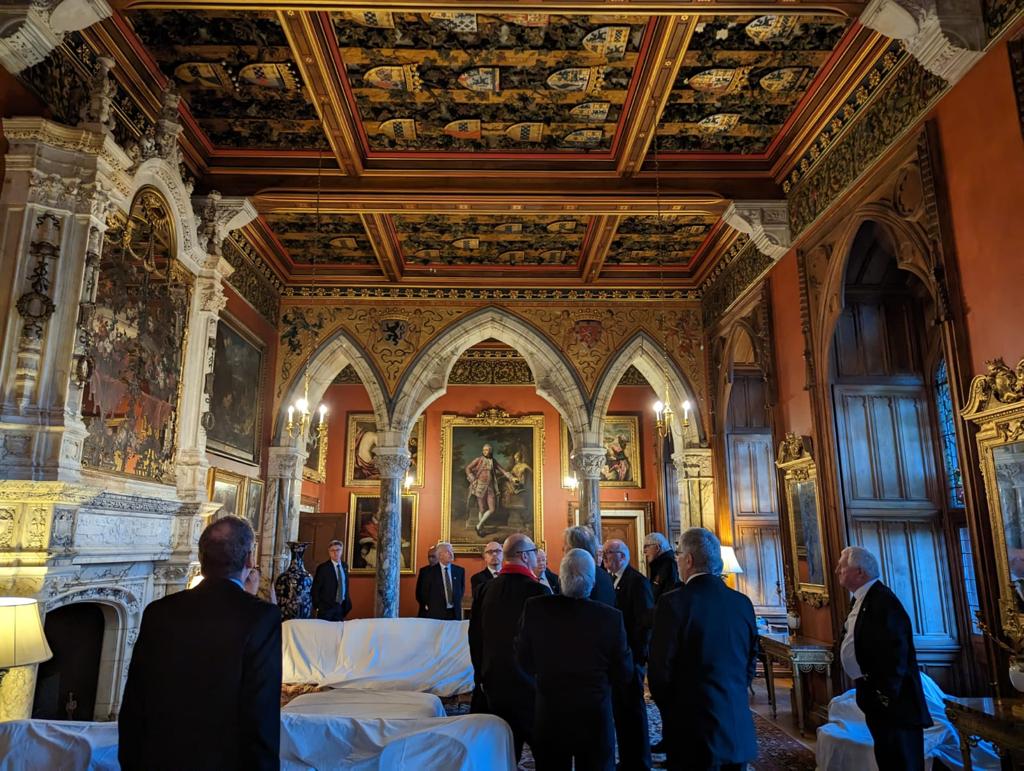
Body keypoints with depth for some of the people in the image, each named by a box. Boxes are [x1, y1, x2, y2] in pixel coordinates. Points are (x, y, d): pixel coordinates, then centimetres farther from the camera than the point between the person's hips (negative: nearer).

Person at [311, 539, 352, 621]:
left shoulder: (345, 566, 8)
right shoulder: (323, 568, -9)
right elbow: (315, 589, -7)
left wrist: (347, 603, 10)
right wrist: (317, 607, -8)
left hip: (341, 606, 5)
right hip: (326, 607, -5)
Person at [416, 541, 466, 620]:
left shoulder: (460, 570, 7)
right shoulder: (429, 571, -3)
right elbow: (421, 592, 3)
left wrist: (457, 603, 11)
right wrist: (427, 606, 0)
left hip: (455, 614, 3)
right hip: (435, 614, -3)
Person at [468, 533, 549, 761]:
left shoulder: (487, 588, -1)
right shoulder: (537, 591, -18)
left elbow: (475, 635, 7)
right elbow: (549, 640, -14)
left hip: (495, 681, 6)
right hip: (530, 684, -5)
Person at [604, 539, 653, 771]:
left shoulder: (638, 581, -14)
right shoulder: (612, 580, 11)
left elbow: (646, 620, -17)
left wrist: (636, 654, -17)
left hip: (630, 656, -8)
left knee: (633, 710, 4)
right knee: (619, 709, 14)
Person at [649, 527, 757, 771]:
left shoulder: (674, 602, -16)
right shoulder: (743, 602, 1)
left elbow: (660, 671, -12)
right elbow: (750, 665, 10)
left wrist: (672, 713, 4)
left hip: (696, 733, -5)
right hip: (739, 732, 6)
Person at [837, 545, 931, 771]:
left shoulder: (882, 600, -20)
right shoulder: (863, 600, 10)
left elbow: (895, 651, -24)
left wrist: (887, 695, -20)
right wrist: (865, 687, 15)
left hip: (890, 699, -10)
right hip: (874, 698, 10)